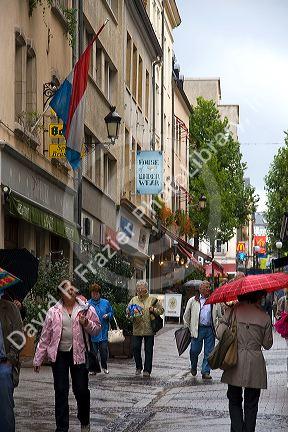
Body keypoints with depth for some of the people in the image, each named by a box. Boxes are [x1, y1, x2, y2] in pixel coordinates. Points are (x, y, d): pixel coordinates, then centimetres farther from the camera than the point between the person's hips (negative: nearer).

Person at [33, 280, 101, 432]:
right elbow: (45, 336, 5)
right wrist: (38, 359, 5)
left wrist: (86, 323, -14)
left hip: (78, 354, -1)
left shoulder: (86, 309, 2)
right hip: (59, 355, 1)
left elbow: (97, 329, 7)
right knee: (61, 391, 3)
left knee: (81, 390, 3)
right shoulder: (54, 312, 3)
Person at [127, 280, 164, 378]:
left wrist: (154, 310, -11)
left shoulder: (152, 300, 5)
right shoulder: (134, 300, 12)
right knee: (136, 348, -2)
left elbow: (161, 310, 8)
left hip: (149, 329, -2)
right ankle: (138, 367, 17)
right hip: (137, 329, 2)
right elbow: (127, 311, 11)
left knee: (148, 350, 1)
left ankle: (147, 370, 8)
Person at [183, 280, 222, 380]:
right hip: (197, 329, -1)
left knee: (209, 352, 0)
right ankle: (193, 367, 27)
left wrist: (217, 327, 11)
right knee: (195, 350, 0)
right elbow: (186, 316, 14)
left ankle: (206, 372, 8)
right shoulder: (193, 301, 6)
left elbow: (220, 316, 18)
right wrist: (188, 328, 13)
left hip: (210, 330, 1)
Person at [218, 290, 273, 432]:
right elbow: (267, 344, 5)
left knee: (234, 401, 14)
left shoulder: (232, 311, -2)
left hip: (234, 361, 0)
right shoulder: (264, 316, -2)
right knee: (251, 404, 10)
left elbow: (219, 333, -6)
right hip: (255, 364, 0)